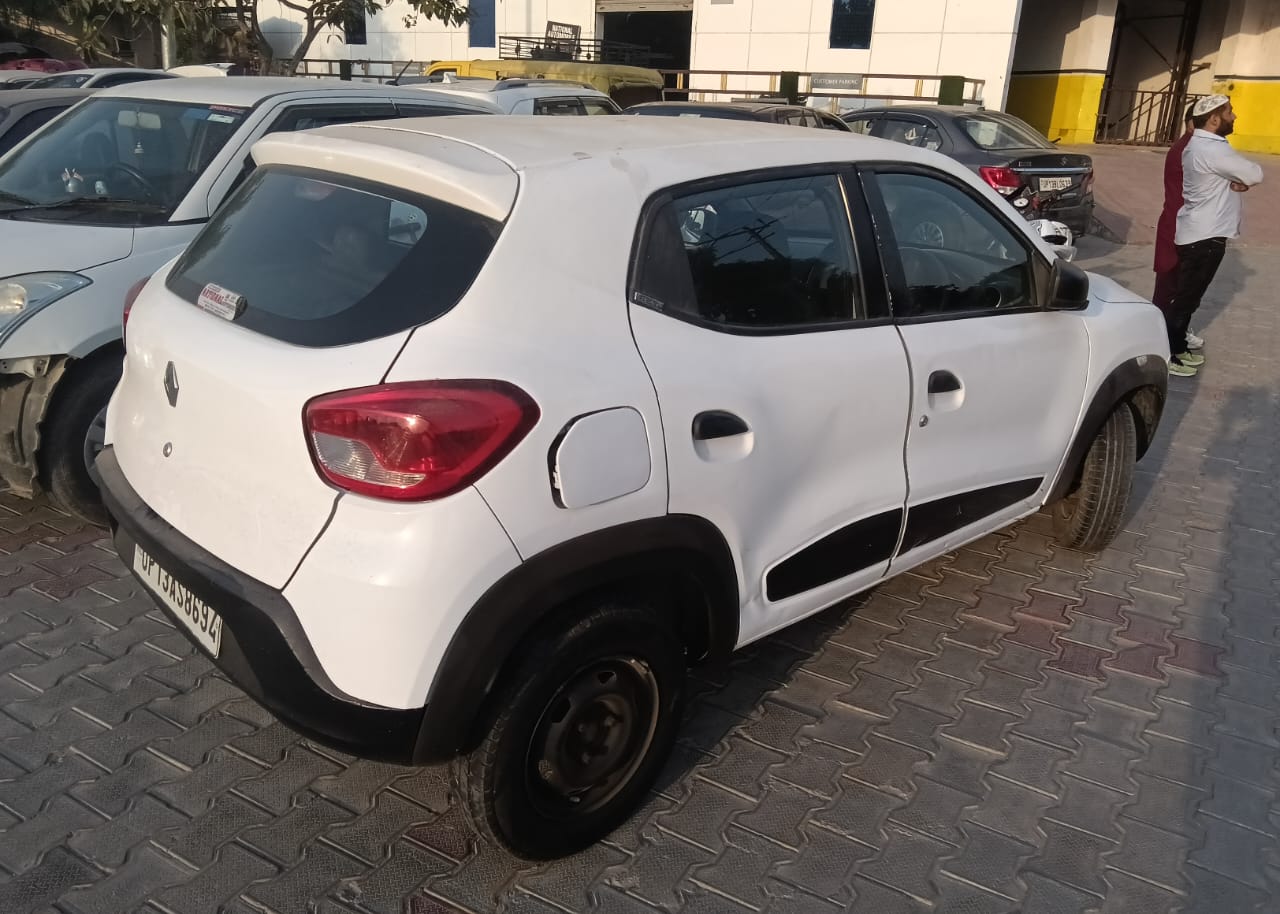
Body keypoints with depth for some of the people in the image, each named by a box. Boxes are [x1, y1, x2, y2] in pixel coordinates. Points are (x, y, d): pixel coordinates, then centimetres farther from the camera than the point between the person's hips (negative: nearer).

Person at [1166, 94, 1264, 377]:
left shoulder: (1202, 145, 13)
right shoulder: (1212, 149, -21)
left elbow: (1238, 174, 16)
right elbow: (1255, 174, -17)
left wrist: (1238, 182, -6)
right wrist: (1243, 179, 4)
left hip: (1200, 234, 10)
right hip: (1204, 237, -10)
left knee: (1187, 297, 16)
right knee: (1186, 298, -4)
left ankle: (1177, 348, 25)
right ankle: (1165, 355, 2)